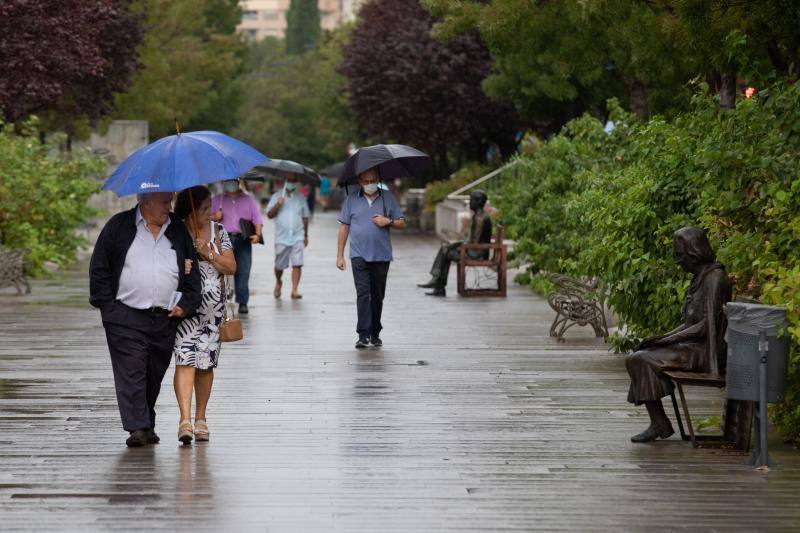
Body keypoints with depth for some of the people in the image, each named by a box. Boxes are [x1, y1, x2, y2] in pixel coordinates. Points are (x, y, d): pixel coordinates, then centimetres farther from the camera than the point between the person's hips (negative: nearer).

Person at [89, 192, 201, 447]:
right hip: (125, 318, -3)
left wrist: (186, 305, 2)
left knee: (154, 374, 9)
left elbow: (192, 271, 14)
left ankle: (147, 425, 21)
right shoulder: (119, 226, 1)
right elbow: (99, 268, 2)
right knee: (131, 373, -9)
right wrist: (108, 306, -4)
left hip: (165, 319, 3)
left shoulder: (178, 230, 11)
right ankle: (138, 427, -12)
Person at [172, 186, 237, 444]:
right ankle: (185, 419, -21)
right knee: (185, 359, -14)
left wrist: (209, 254, -9)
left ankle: (200, 418, 19)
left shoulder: (218, 231, 8)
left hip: (213, 306, 3)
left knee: (206, 362, 7)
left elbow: (231, 267, 6)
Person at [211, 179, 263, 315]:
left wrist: (258, 234, -8)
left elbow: (257, 219, 9)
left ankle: (242, 302, 0)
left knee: (243, 272, -4)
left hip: (243, 240, 0)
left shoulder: (248, 200, 16)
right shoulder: (216, 200, 15)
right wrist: (214, 217, -6)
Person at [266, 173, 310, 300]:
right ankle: (278, 282, 37)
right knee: (279, 265, 9)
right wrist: (277, 205, -17)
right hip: (281, 237, -1)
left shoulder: (300, 198, 11)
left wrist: (306, 235, 19)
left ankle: (294, 290, -11)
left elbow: (305, 217, 18)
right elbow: (269, 215, 0)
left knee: (297, 264, -12)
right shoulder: (277, 196, 5)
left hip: (297, 237, 1)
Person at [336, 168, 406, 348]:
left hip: (381, 256, 2)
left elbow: (402, 223, 11)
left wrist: (388, 222, -10)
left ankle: (375, 333, 22)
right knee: (363, 293, -14)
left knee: (377, 296, 9)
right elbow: (343, 227, 9)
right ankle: (363, 335, -18)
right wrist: (340, 255, 6)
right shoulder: (351, 200, 7)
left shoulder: (388, 198, 9)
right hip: (359, 255, -2)